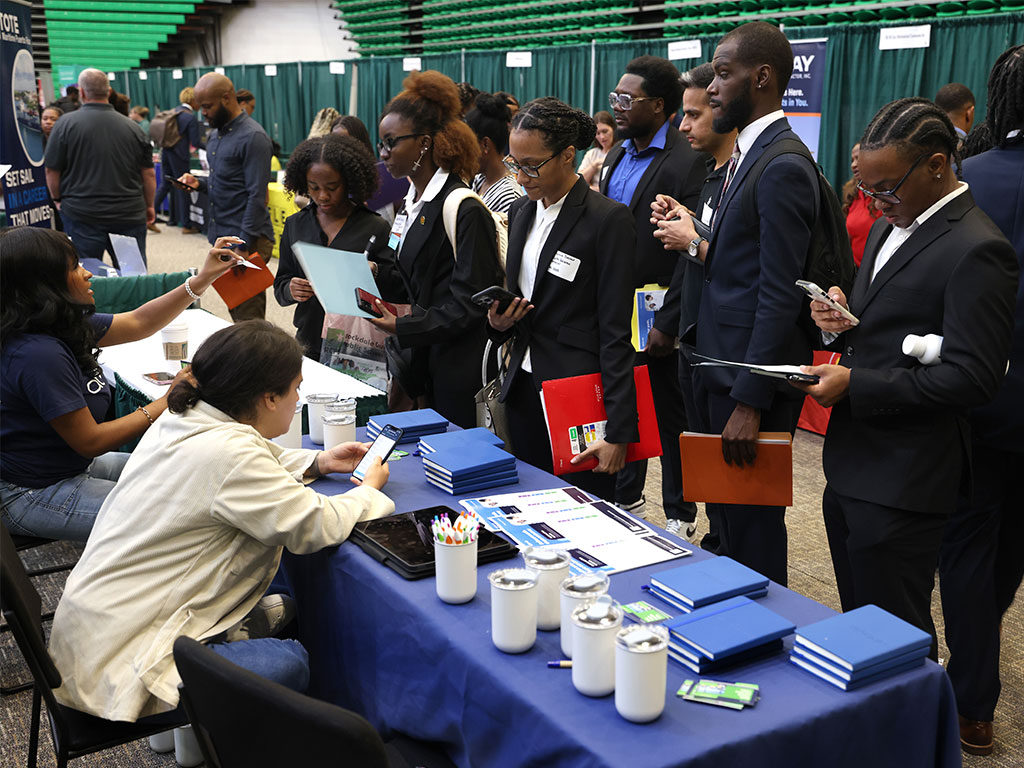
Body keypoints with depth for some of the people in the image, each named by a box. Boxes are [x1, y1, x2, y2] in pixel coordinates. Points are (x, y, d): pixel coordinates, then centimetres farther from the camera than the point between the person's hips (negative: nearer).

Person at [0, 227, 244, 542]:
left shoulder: (66, 326, -1)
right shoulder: (39, 355, -30)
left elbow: (138, 323, 11)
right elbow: (89, 440, -24)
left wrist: (203, 279, 3)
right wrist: (166, 404, -17)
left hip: (73, 466, 10)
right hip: (33, 494, -10)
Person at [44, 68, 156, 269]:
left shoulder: (65, 124, -4)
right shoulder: (133, 128, 2)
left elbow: (52, 171, -1)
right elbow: (149, 174, 5)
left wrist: (58, 199, 16)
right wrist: (149, 206, 19)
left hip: (82, 215, -2)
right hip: (130, 215, 2)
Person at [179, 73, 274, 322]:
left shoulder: (253, 137, -13)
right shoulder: (216, 134, 16)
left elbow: (256, 196, -17)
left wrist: (244, 247, -21)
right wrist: (199, 183, 6)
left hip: (246, 238, -9)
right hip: (221, 235, 9)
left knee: (247, 316, -6)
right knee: (235, 311, 12)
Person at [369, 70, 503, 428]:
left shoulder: (464, 209, -15)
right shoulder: (412, 204, 13)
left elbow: (470, 302, -18)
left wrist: (402, 327, -20)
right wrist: (374, 273, 0)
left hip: (461, 369, -8)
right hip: (426, 362, 8)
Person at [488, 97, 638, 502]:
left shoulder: (608, 219, -12)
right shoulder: (520, 212, 10)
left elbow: (614, 332, -14)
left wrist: (617, 431, -17)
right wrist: (499, 321, -4)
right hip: (524, 389, 7)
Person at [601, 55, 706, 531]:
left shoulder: (687, 163, -15)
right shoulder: (616, 157, 11)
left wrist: (668, 324, -19)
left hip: (656, 324, -7)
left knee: (669, 418, 6)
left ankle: (681, 514, 23)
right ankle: (627, 499, 36)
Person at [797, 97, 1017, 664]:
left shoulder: (977, 251, -17)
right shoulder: (889, 227, 13)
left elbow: (972, 378, -20)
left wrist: (856, 383, -21)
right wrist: (842, 321, 0)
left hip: (901, 486, -9)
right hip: (850, 468, 9)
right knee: (857, 627, 20)